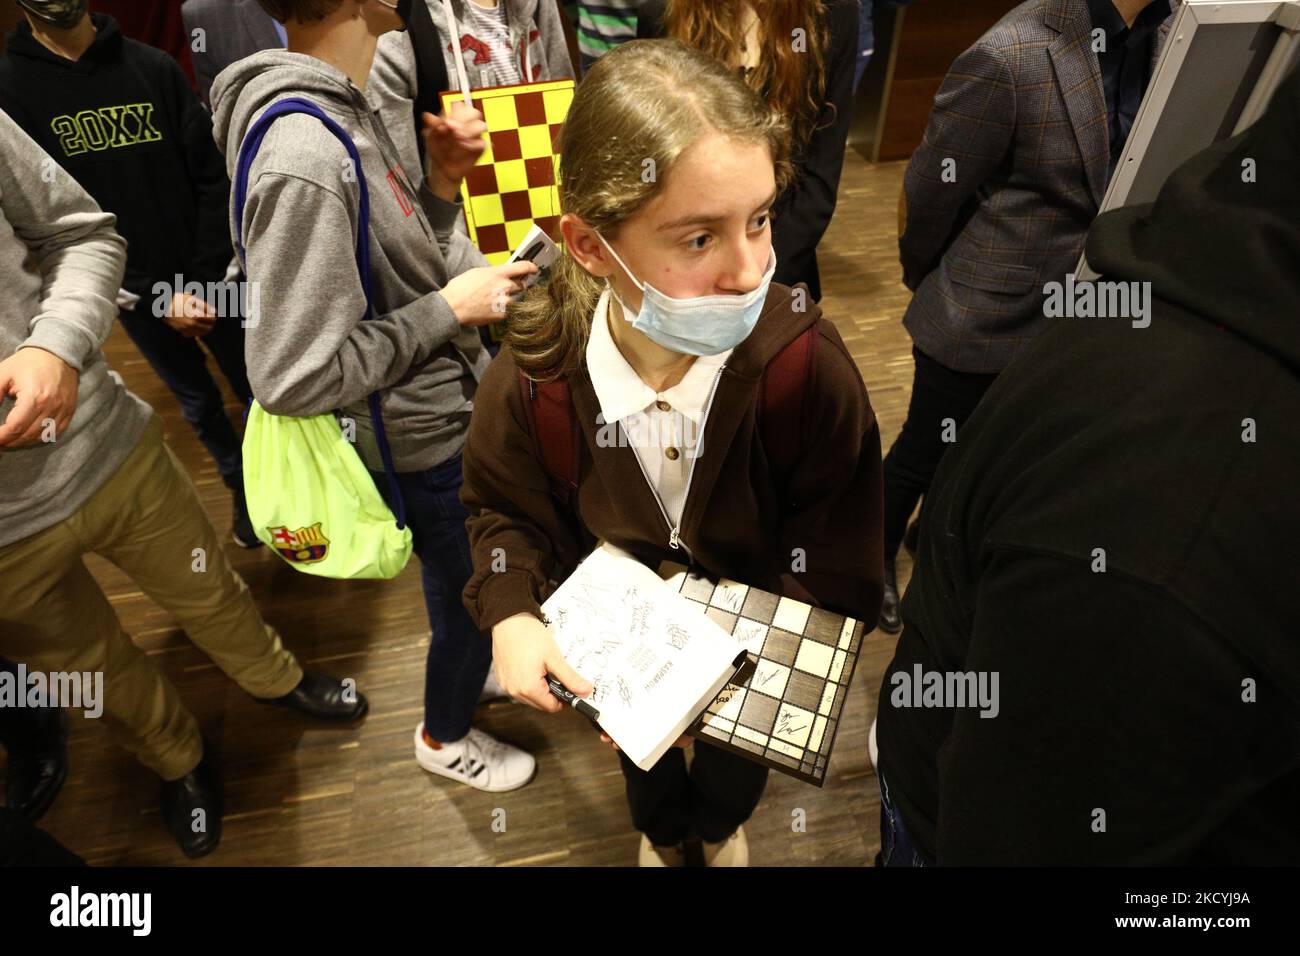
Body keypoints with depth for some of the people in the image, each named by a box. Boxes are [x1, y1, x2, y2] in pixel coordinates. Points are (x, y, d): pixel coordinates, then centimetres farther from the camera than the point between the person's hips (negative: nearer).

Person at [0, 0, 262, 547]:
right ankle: (242, 487, 36)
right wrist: (153, 297, -15)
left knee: (256, 389, 8)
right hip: (134, 295, 0)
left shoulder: (154, 67, -1)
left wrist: (204, 277, -11)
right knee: (198, 403, 14)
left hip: (208, 279, 0)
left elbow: (212, 179, -2)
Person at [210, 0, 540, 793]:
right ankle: (446, 738, 45)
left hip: (453, 408, 9)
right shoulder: (303, 160, -28)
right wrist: (449, 308, -21)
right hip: (428, 445, -9)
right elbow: (294, 378, -28)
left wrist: (444, 182, -6)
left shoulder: (343, 107, 3)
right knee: (471, 600, 15)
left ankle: (481, 665, 58)